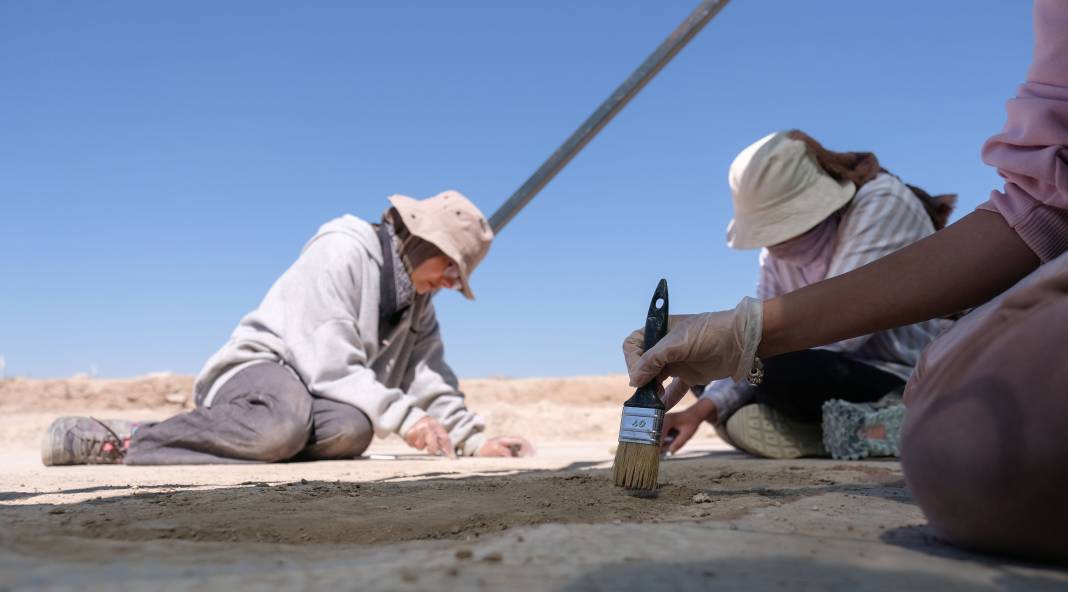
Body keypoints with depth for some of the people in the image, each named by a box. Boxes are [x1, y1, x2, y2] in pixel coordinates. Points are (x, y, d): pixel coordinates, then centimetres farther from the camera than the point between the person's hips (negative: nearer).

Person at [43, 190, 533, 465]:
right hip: (262, 366, -7)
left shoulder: (418, 305, 14)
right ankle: (122, 439, -27)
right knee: (282, 427, -44)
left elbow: (432, 383, 12)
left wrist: (474, 440, -1)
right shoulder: (342, 251, -13)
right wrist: (401, 416, -22)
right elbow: (329, 366, -19)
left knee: (351, 430, -32)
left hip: (318, 393, 7)